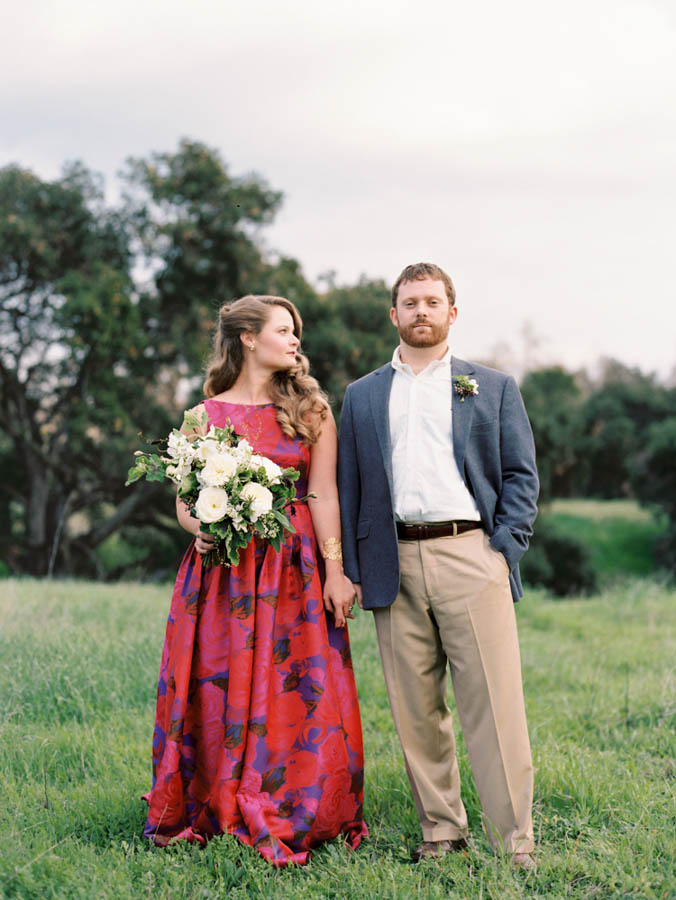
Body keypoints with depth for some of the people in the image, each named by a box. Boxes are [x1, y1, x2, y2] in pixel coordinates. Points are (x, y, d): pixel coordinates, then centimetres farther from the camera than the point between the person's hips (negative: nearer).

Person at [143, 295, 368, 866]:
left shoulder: (311, 410, 7)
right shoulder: (206, 414, 7)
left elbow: (324, 495, 0)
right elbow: (185, 501, 8)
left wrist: (335, 572, -8)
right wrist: (200, 530, -14)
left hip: (295, 570, 0)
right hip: (223, 569, 0)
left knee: (291, 692, -2)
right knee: (218, 691, 1)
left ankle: (286, 820, 9)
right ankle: (210, 813, 14)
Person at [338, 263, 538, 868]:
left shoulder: (493, 387, 14)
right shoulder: (362, 397, 18)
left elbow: (521, 475, 9)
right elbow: (349, 488, 15)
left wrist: (503, 549, -4)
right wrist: (353, 571, 5)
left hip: (470, 556, -2)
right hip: (396, 565, 2)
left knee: (494, 704, -7)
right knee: (417, 709, 4)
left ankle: (515, 841, -2)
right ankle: (441, 830, 14)